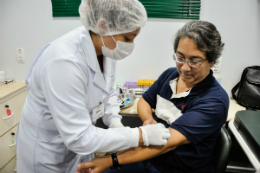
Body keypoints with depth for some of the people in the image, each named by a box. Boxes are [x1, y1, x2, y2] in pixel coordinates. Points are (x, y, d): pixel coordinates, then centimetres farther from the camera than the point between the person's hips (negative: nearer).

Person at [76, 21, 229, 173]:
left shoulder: (215, 101, -21)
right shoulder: (169, 75, -2)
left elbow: (170, 142, -30)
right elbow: (144, 101, 13)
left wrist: (111, 160, -35)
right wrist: (148, 120, -10)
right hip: (148, 155, 5)